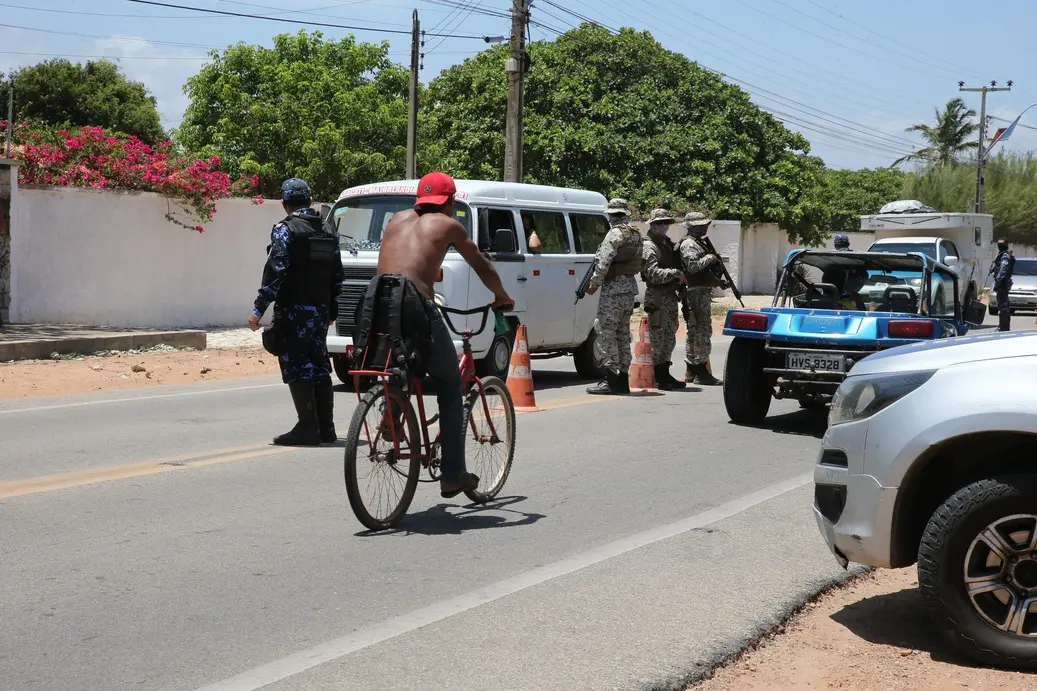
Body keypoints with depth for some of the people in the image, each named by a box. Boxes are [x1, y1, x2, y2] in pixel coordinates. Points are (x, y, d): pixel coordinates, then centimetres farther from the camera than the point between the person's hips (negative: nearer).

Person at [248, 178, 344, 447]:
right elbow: (337, 274, 16)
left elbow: (275, 271, -17)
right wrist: (332, 310, 24)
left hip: (294, 310, -7)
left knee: (297, 367, -5)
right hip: (321, 310, 7)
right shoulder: (327, 233, 14)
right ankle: (326, 427, 14)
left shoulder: (285, 230, -8)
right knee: (319, 365, 12)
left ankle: (307, 428, -8)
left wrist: (259, 308, -16)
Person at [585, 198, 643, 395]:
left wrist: (594, 283, -10)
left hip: (613, 289, -9)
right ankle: (623, 378, 17)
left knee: (606, 333, -6)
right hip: (630, 288, 9)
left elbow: (603, 262, -19)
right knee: (623, 334, 14)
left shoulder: (615, 234, -13)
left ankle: (611, 380, -9)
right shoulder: (636, 235, 14)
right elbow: (637, 264, 14)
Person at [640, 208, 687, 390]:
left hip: (671, 296, 9)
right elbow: (653, 273, -21)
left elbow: (677, 264, 26)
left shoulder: (668, 244, 18)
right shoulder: (649, 247, -10)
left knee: (670, 339, 13)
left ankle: (664, 375, 21)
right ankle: (658, 377, -3)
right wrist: (675, 273, -27)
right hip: (657, 298, -9)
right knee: (658, 338, -6)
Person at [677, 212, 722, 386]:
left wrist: (719, 282, 15)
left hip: (701, 291, 11)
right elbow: (692, 266, -26)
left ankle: (691, 372, 18)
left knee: (694, 332, 13)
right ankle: (701, 372, -10)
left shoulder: (697, 243, 20)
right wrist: (709, 258, -15)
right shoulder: (689, 244, -12)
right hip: (697, 292, -11)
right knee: (703, 331, -10)